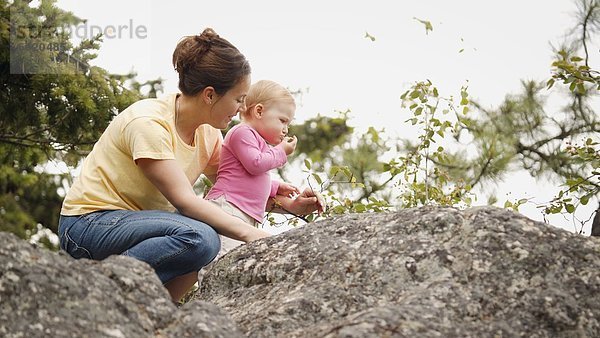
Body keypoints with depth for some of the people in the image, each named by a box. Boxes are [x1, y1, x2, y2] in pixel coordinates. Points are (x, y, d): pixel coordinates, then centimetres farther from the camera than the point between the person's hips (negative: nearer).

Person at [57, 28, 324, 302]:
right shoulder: (148, 123, -22)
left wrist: (288, 205, -1)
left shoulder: (207, 132, 3)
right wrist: (250, 233, -35)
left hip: (136, 222, 9)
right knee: (198, 237, -31)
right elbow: (184, 200, -29)